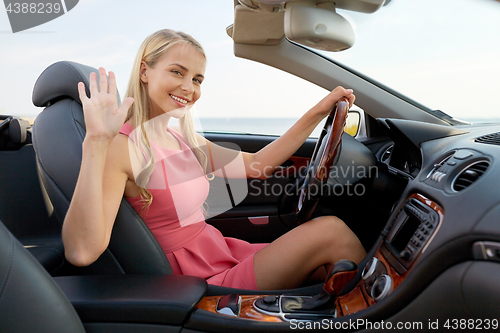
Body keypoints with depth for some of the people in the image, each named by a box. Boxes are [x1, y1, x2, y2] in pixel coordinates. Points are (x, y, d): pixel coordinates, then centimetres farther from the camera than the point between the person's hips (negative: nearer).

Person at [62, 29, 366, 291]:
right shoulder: (122, 147, -17)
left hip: (223, 251, 8)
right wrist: (96, 142, -34)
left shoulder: (184, 139, 7)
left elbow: (255, 165, 8)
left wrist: (318, 112, 7)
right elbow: (82, 252, -29)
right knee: (331, 231, -13)